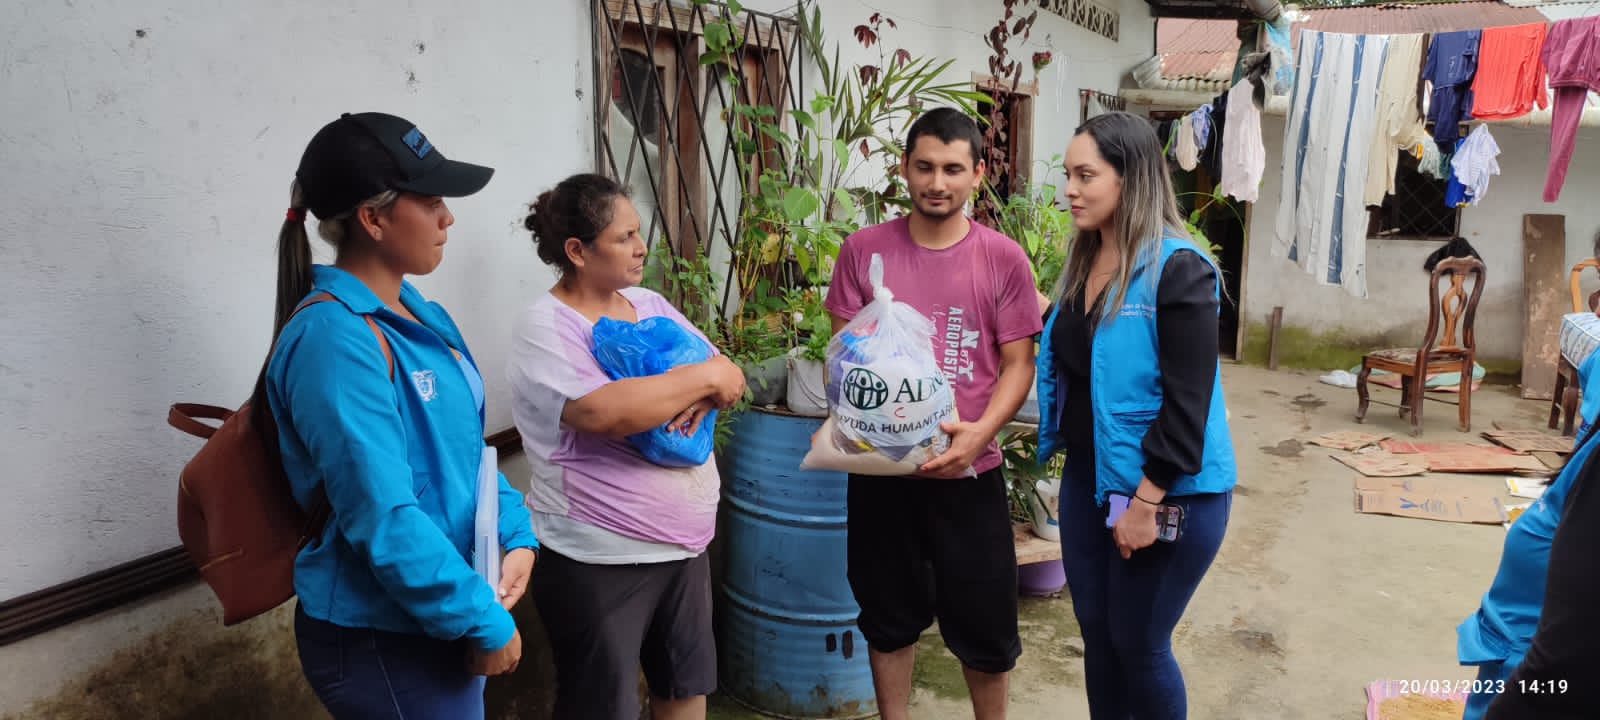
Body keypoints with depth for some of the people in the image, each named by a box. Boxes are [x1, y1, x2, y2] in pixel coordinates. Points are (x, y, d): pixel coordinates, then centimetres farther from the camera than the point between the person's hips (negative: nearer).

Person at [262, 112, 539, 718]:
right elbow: (383, 519, -27)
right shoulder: (336, 337, -23)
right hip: (381, 640, -9)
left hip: (439, 621, 9)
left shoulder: (421, 316, 6)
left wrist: (516, 536, 0)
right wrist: (484, 622, -19)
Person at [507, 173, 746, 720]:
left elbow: (727, 376, 6)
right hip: (598, 560, -7)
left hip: (683, 543, 7)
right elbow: (604, 412, -30)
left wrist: (704, 396, -18)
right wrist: (703, 377, -20)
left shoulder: (650, 304, 7)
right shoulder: (545, 325, -15)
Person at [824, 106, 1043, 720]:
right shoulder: (863, 250, -1)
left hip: (970, 471, 0)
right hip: (881, 468, 1)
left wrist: (979, 433, -18)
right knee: (889, 616, 16)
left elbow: (1018, 363, -2)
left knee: (984, 622, 11)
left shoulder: (1004, 259, -3)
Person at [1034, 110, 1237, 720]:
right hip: (1088, 478, 7)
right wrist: (1059, 449, 11)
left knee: (1139, 644, 7)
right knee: (1096, 634, 15)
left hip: (1168, 493, -7)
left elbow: (1188, 403, -20)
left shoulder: (1177, 271, -17)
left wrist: (1146, 503, -20)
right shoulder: (1083, 263, 6)